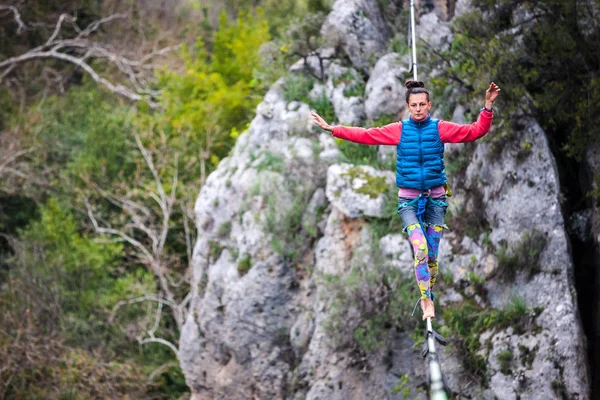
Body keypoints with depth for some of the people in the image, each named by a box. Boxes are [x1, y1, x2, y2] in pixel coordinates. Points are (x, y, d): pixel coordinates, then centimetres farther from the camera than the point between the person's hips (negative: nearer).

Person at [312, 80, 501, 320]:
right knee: (420, 249, -17)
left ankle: (428, 297, 22)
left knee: (433, 254, 3)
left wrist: (488, 107, -15)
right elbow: (365, 135, 2)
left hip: (436, 198, 1)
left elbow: (476, 131, -4)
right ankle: (427, 302, -13)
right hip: (409, 199, -1)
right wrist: (332, 129, 0)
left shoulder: (440, 128, -2)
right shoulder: (398, 130, -1)